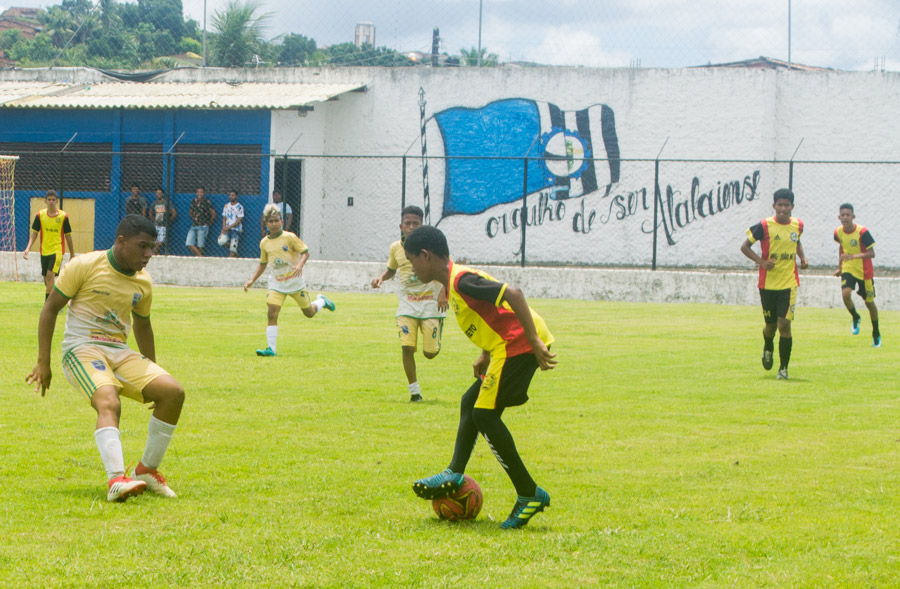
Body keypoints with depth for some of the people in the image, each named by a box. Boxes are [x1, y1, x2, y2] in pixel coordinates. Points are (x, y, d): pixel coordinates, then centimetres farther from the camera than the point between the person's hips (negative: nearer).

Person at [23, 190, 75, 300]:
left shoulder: (63, 216, -4)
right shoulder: (40, 215, 2)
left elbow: (68, 236, 4)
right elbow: (34, 233, 5)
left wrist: (72, 255, 8)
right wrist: (28, 248, -9)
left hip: (57, 250, -4)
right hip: (44, 251, 4)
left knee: (50, 275, -20)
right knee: (46, 280, 10)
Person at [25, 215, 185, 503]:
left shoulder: (143, 283, 9)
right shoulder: (85, 266, -7)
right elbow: (50, 308, -3)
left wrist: (152, 375, 28)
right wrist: (43, 362, -7)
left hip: (120, 353, 6)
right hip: (82, 349, -6)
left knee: (172, 392, -13)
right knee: (109, 403, -33)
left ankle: (147, 469, 0)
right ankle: (116, 480, -48)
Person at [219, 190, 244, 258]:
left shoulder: (239, 207, -5)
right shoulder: (226, 206, 11)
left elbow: (239, 220, -9)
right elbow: (224, 218, 12)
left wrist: (229, 227, -16)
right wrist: (224, 228, -4)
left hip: (236, 230, -4)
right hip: (227, 229, 4)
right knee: (221, 241, -21)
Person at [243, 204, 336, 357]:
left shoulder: (289, 237, -11)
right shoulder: (264, 243, 2)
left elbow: (305, 252, -9)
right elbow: (262, 264, 15)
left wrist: (300, 265, -29)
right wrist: (252, 280, 7)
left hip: (294, 280, -3)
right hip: (276, 283, 3)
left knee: (309, 313, 8)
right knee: (272, 314, -14)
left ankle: (322, 301, 43)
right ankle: (271, 349, -13)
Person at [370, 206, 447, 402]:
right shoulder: (396, 248, 2)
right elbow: (391, 269, 21)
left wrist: (443, 292, -20)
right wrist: (381, 277, -1)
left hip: (431, 301, -2)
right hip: (407, 303, 2)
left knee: (430, 353, -2)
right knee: (407, 347, -13)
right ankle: (414, 391, -1)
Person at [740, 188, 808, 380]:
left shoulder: (797, 225, 2)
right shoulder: (765, 226, -9)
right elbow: (745, 246, -2)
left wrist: (802, 257, 5)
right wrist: (761, 261, -16)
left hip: (788, 283, 1)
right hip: (768, 283, -1)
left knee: (784, 325, -10)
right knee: (771, 325, 11)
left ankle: (783, 368, -1)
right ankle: (768, 349, 47)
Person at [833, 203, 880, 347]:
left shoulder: (862, 232, -20)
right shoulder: (838, 232, -5)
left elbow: (872, 253, -22)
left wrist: (854, 256, -36)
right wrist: (840, 267, 17)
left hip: (864, 271, -3)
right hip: (848, 269, 3)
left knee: (869, 302, 6)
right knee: (845, 293, -24)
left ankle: (876, 334, 26)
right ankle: (855, 318, 6)